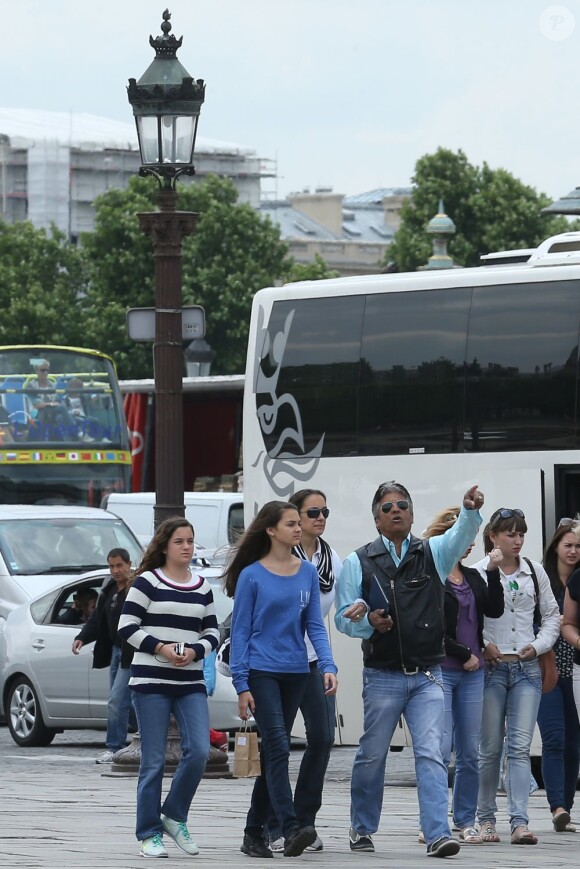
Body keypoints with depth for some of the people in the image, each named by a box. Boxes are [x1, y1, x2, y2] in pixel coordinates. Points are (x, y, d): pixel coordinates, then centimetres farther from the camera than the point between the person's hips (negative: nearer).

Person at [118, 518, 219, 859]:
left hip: (191, 683, 4)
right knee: (154, 761, -2)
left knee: (199, 752, -10)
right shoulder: (148, 582, -1)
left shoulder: (203, 588, 12)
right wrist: (160, 648, -16)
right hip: (151, 681, -4)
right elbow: (127, 627, -5)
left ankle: (175, 816, 11)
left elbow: (213, 632, 14)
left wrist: (195, 651, -6)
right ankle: (150, 834, 6)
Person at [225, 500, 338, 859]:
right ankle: (291, 829, -22)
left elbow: (315, 625, 7)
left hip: (296, 674, 4)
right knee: (279, 748, -15)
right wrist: (242, 685, -7)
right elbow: (240, 631, -2)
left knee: (273, 753, 8)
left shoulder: (308, 573, 8)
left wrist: (328, 666, -8)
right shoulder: (252, 576, -3)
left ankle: (255, 832, 16)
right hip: (261, 672, -4)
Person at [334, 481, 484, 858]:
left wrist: (471, 511, -36)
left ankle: (438, 834, -15)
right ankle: (362, 829, 25)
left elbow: (460, 536, -15)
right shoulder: (358, 562, 3)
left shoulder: (432, 553, 6)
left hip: (428, 675, 0)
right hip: (382, 676, 0)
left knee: (431, 754, -10)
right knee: (372, 755, 9)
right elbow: (344, 616, 4)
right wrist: (367, 622, -18)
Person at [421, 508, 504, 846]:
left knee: (470, 752, 5)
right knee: (441, 750, -9)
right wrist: (464, 655, -7)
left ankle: (467, 821, 12)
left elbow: (494, 610, 4)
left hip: (472, 672, 6)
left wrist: (494, 573, -5)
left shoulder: (472, 577, 16)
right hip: (440, 670, -6)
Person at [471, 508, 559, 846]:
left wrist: (539, 645, 2)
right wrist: (482, 645, -12)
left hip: (526, 667, 2)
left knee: (520, 747, -7)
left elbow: (552, 615, 16)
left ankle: (520, 822, -14)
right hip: (491, 667, -2)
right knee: (490, 748, 3)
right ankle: (486, 819, 13)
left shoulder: (535, 571, 9)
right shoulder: (478, 573, -3)